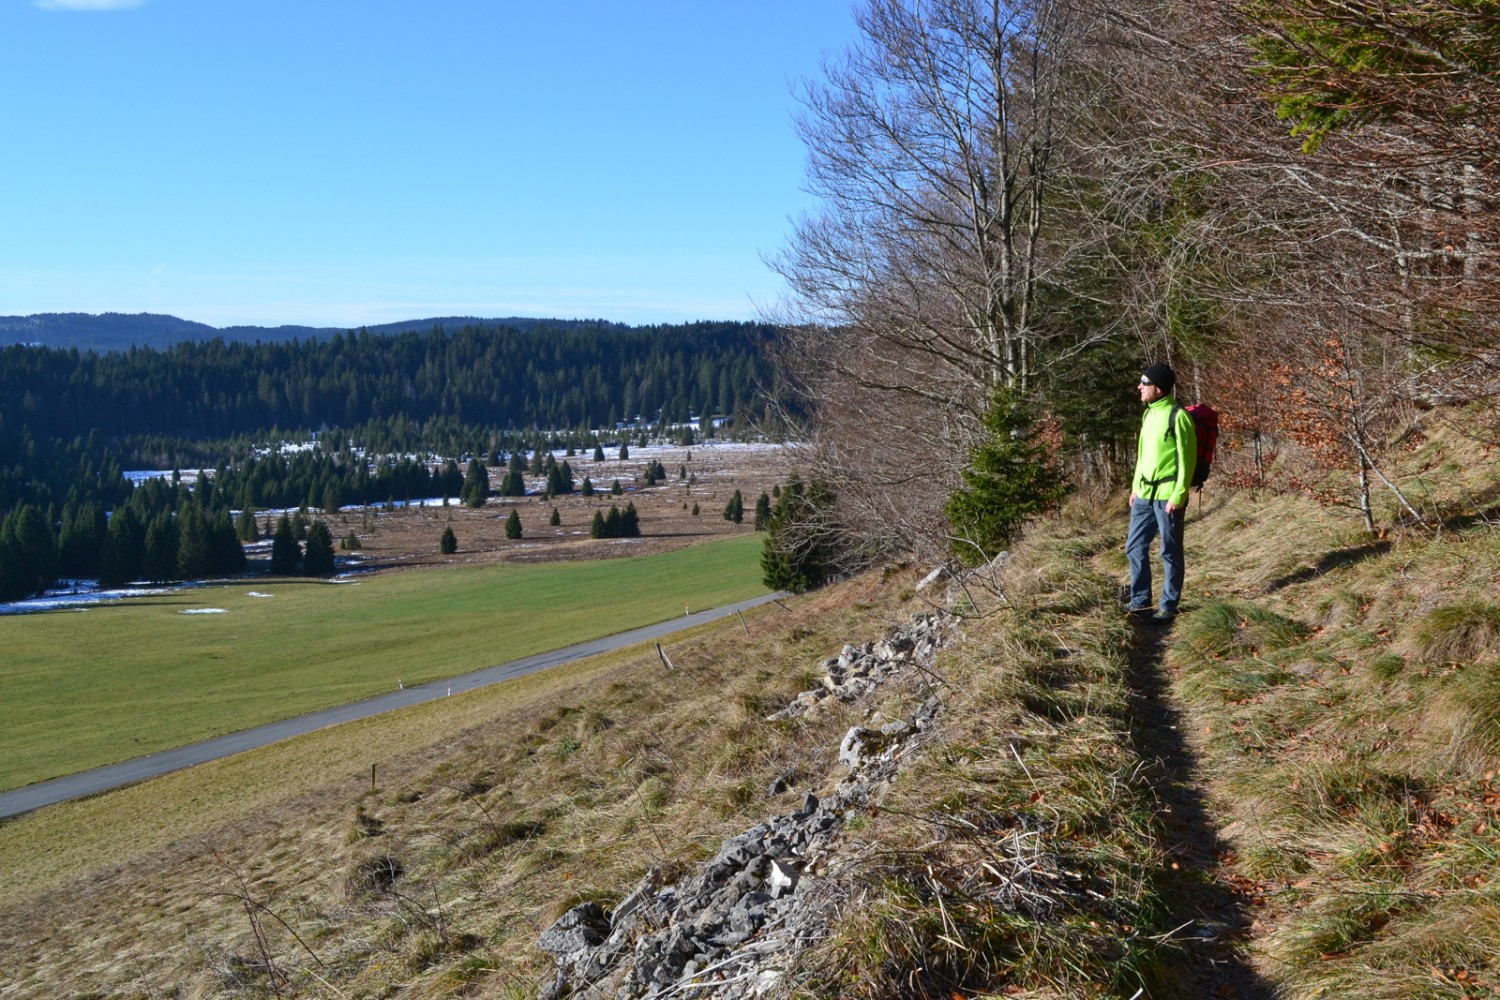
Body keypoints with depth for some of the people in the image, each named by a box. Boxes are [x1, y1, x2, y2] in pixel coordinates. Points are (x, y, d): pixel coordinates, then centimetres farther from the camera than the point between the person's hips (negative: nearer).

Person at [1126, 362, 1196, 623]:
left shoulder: (1178, 416, -12)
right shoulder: (1148, 414, 13)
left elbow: (1187, 459, -13)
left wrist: (1178, 495, -17)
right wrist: (1135, 487, 19)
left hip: (1167, 496, -8)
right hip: (1144, 494, 8)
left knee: (1170, 552, 2)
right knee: (1135, 547, 11)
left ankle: (1168, 606, 11)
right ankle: (1141, 601, 22)